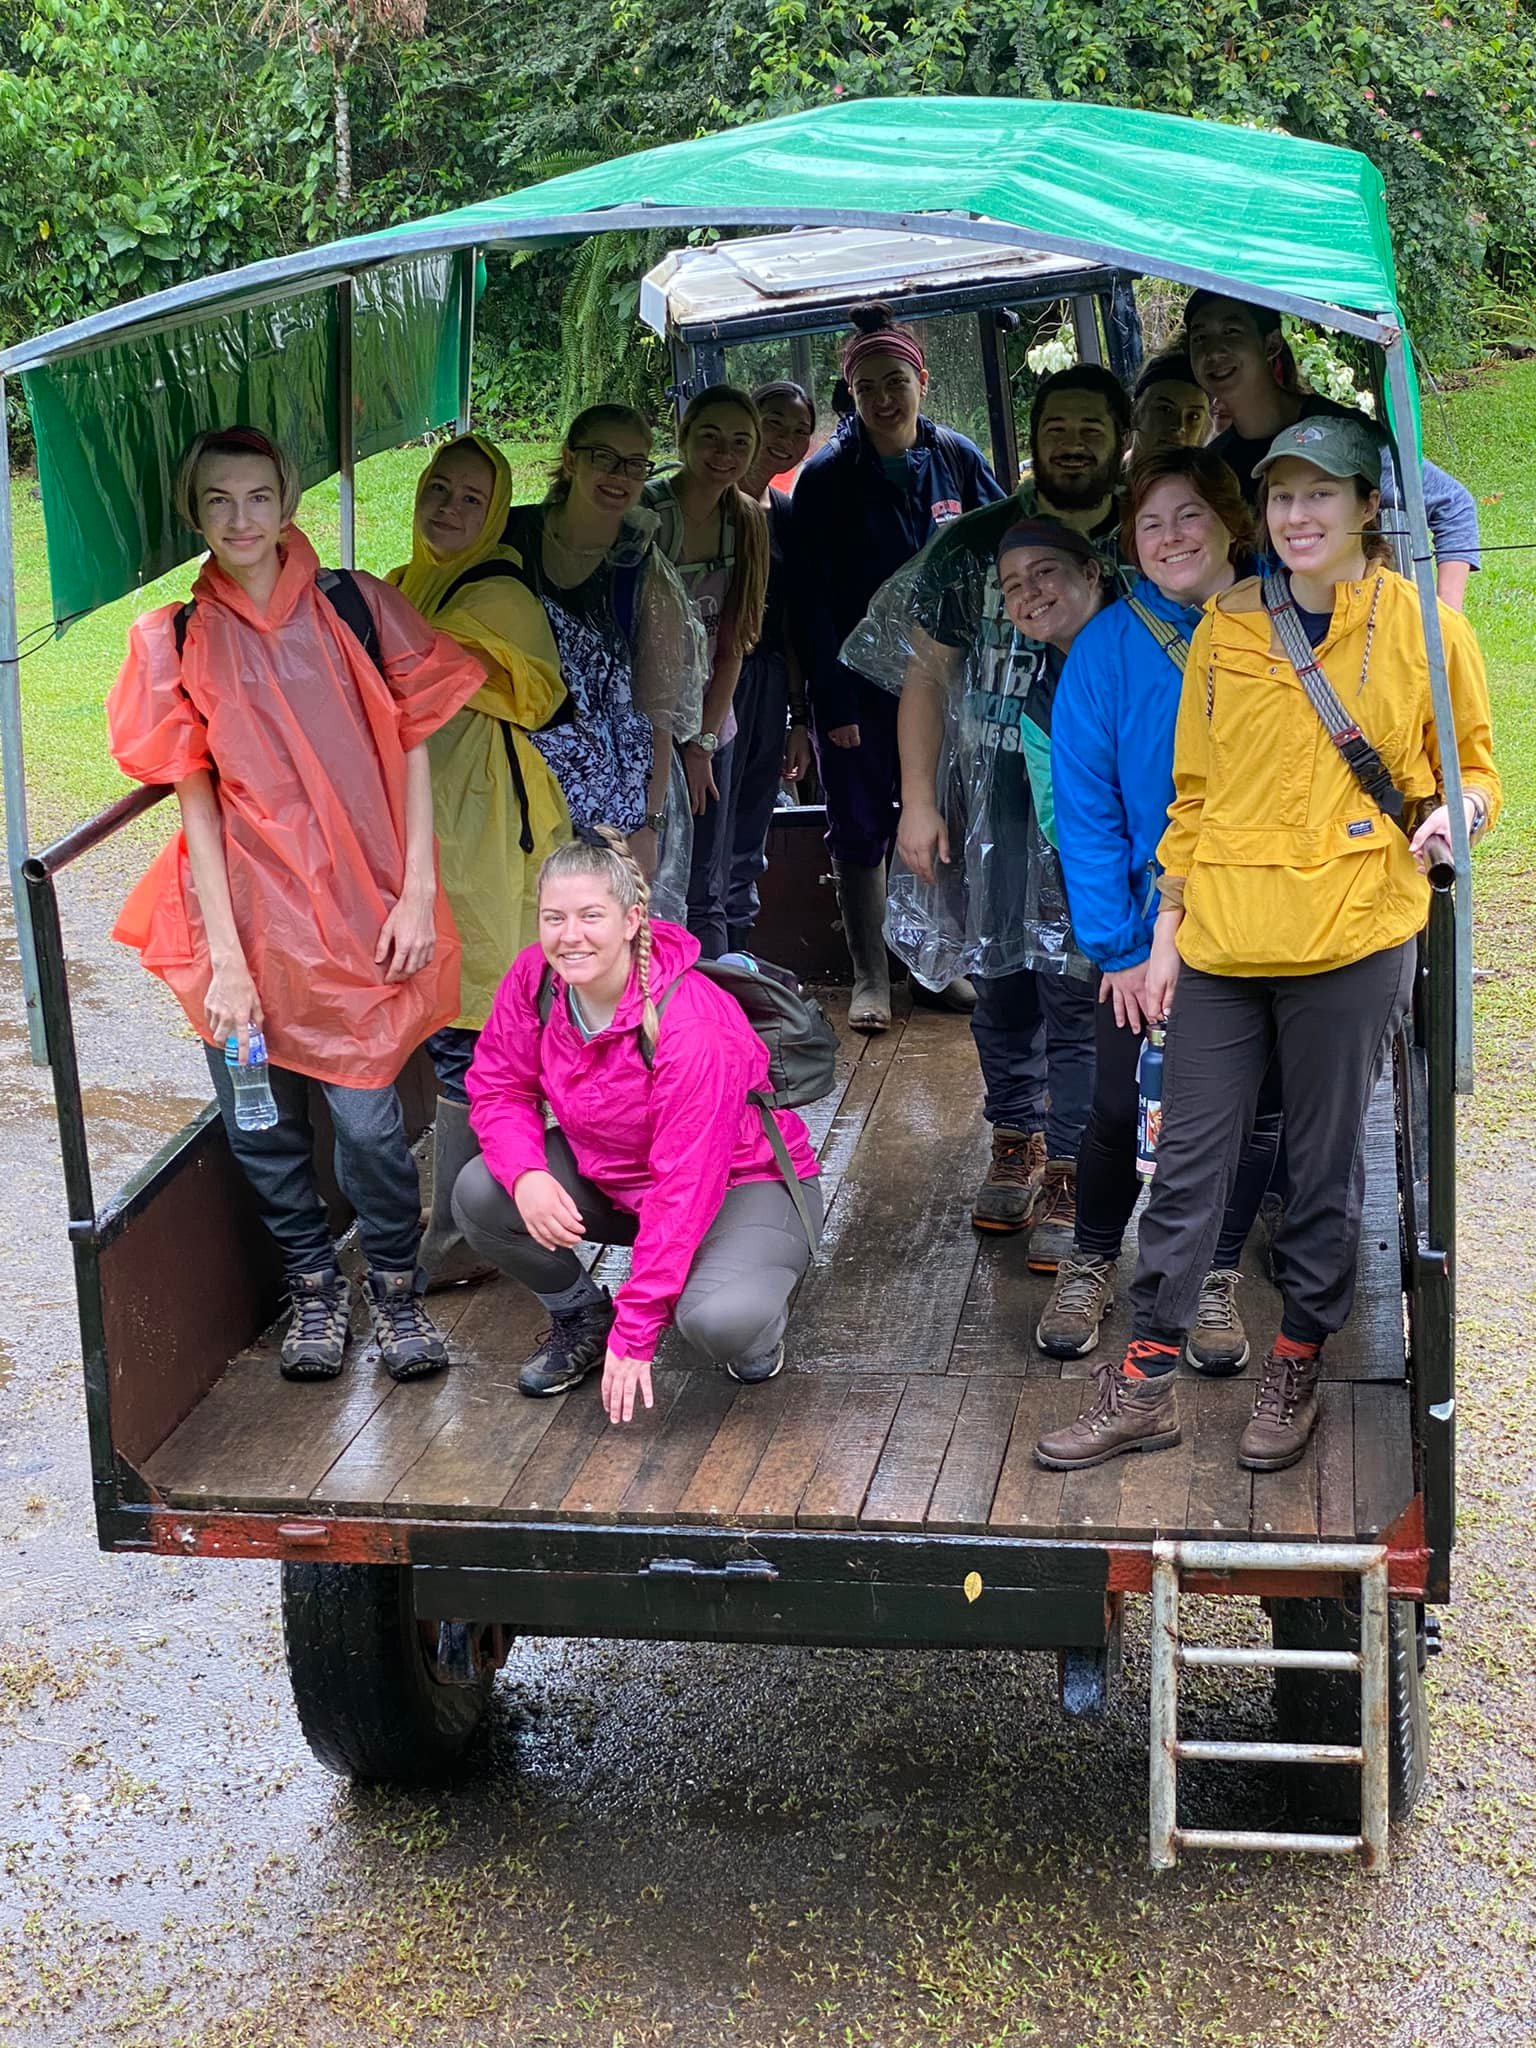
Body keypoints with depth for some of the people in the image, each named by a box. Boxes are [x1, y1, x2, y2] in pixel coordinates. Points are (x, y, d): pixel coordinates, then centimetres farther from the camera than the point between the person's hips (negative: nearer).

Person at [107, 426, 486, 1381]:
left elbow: (414, 751, 3)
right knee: (264, 1124, 9)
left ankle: (399, 1290, 20)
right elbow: (195, 799, -1)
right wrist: (225, 959, -6)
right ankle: (315, 1289, 31)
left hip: (359, 910, -1)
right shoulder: (176, 641, 3)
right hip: (245, 916, 1)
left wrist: (417, 891, -6)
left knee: (368, 1120, -4)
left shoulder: (357, 609, 1)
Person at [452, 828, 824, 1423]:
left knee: (718, 1319, -36)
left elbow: (685, 1185, -32)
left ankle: (757, 1334, 5)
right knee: (479, 1193, -18)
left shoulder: (694, 1028, -34)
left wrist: (636, 1334, -30)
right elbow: (499, 1086, -4)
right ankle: (580, 1314, 10)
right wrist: (525, 1175, -28)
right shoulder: (534, 978, -16)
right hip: (608, 1174, 6)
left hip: (742, 1180, -6)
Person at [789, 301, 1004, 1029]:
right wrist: (831, 701, -13)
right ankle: (870, 979, 13)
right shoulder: (825, 477, -8)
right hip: (858, 683, -2)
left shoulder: (956, 458, -1)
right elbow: (809, 599, -8)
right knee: (861, 829, 4)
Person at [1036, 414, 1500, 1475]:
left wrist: (1457, 809, -15)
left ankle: (1297, 1368, 25)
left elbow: (1475, 764, 8)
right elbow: (1195, 790, 13)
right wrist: (1167, 927, 10)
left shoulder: (1421, 625, 0)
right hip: (1223, 940, 3)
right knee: (1189, 1165, 6)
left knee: (1326, 1168, 8)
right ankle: (1147, 1383, 15)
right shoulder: (1227, 626, 8)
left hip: (1352, 942, -2)